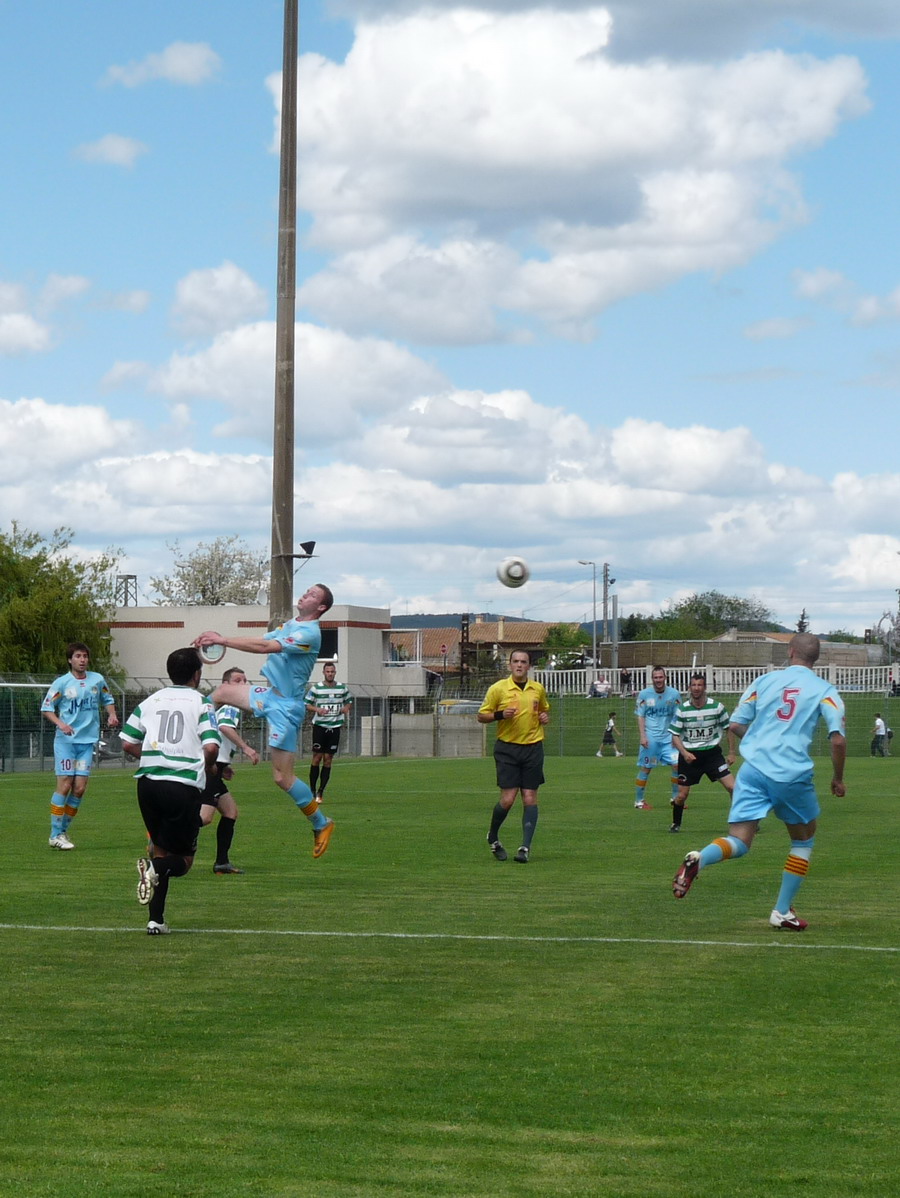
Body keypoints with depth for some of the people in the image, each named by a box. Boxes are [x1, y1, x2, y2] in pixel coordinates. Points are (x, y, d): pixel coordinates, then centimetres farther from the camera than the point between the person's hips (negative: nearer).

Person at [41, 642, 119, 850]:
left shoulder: (97, 680, 7)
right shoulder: (61, 683, -3)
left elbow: (108, 699, 23)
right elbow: (46, 708, 1)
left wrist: (111, 715, 3)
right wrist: (60, 723, -16)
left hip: (88, 741, 4)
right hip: (66, 741, -3)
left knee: (80, 788, -1)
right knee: (64, 785, -9)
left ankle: (63, 830, 13)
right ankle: (55, 834, -1)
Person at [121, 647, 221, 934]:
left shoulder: (150, 701, 12)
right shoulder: (201, 703, -1)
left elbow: (128, 743, 10)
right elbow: (211, 747, -12)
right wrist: (207, 768, 9)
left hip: (148, 782, 4)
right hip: (185, 786, -4)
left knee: (160, 850, 19)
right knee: (183, 859, 8)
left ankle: (156, 920, 11)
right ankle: (156, 868, -27)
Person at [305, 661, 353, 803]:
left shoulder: (343, 688, 6)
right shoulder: (315, 688, -2)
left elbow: (349, 701, 21)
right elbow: (305, 704, 2)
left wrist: (346, 708, -2)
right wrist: (317, 709, -16)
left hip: (335, 727, 2)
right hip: (319, 726, -2)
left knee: (328, 759, 2)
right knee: (317, 757, -5)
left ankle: (321, 791, 7)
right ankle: (312, 791, 2)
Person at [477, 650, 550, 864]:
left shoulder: (538, 689, 9)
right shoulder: (498, 689, -2)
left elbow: (545, 709, 27)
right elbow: (481, 716, 1)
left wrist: (545, 717, 4)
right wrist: (500, 714, -18)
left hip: (533, 748, 3)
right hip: (507, 749, -3)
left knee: (530, 798, -3)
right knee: (508, 799, -8)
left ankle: (525, 847, 0)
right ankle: (493, 837, 17)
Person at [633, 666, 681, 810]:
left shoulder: (674, 694, 1)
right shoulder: (644, 694, -2)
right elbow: (640, 716, 1)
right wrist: (642, 736, -8)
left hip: (668, 738, 2)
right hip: (650, 738, -2)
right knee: (645, 769, 1)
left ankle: (675, 797, 10)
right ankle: (639, 801, 11)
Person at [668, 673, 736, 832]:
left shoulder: (717, 707, -6)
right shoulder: (682, 709, -6)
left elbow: (729, 728, 8)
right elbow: (675, 735, -2)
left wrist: (731, 752, 6)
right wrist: (684, 753, -18)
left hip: (712, 752, 0)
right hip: (689, 755, 0)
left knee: (732, 787, -12)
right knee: (682, 795, 1)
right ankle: (676, 824, 26)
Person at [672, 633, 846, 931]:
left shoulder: (765, 681, 11)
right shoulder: (824, 691, 4)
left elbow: (735, 725, 12)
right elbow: (838, 739, -7)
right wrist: (838, 779, 8)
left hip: (753, 770, 2)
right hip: (794, 774, -2)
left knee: (738, 843, -2)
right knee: (804, 839, 23)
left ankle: (699, 860, -35)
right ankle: (783, 912, 20)